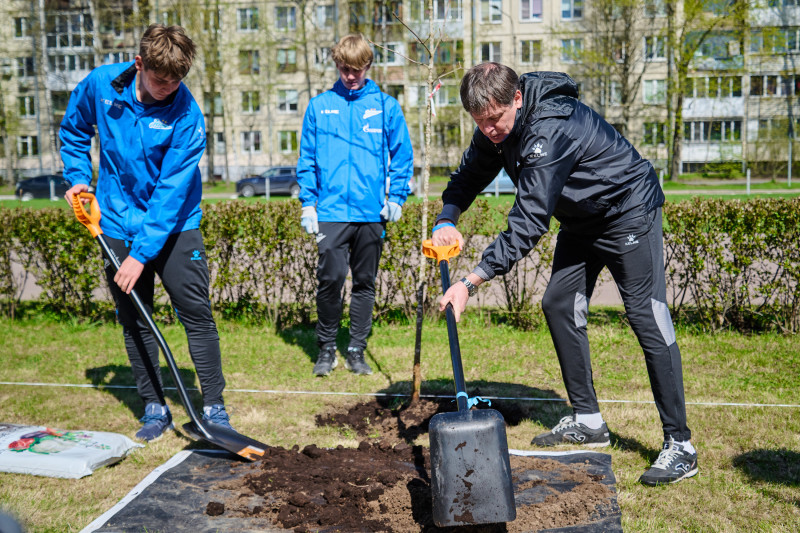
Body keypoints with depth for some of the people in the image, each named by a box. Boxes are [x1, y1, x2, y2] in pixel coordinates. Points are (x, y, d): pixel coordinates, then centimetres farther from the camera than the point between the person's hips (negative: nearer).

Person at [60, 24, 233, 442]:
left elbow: (171, 191, -21)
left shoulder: (187, 115, -19)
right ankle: (154, 407, 20)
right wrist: (78, 178, 1)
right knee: (133, 320, 8)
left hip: (175, 224, -3)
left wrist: (141, 253, -23)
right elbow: (73, 132, 14)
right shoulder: (99, 85, -8)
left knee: (197, 314, -3)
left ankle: (214, 406, 7)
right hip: (118, 224, 3)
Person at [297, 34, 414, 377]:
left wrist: (396, 198, -1)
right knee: (330, 278, -9)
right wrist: (307, 203, 1)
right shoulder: (319, 107, 7)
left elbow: (402, 155, 8)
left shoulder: (386, 106, 5)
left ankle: (357, 351, 20)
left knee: (365, 283, 8)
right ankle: (326, 348, 10)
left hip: (372, 211, 1)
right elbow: (307, 159, 9)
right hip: (331, 210, -1)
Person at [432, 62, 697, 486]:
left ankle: (679, 445, -6)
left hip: (628, 212, -9)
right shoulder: (495, 128, -7)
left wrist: (471, 283, -40)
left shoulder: (550, 129, -35)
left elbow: (527, 223, -38)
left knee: (646, 317, -13)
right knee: (559, 305, 5)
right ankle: (587, 421, 16)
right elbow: (469, 174, 7)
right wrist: (447, 219, -14)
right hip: (581, 220, 9)